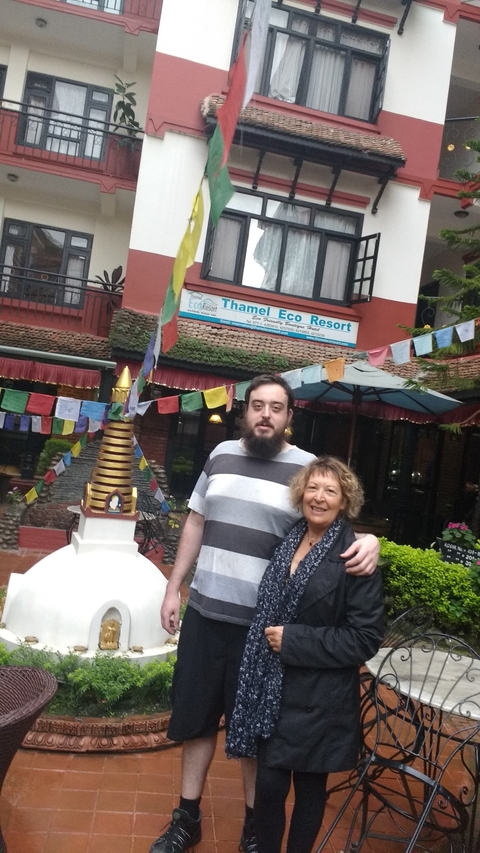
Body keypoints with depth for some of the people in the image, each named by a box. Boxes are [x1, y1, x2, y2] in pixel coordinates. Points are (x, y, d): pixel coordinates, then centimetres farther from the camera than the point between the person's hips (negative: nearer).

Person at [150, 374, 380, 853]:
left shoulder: (307, 468, -8)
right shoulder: (221, 455, 4)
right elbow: (195, 523, 11)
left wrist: (368, 540, -28)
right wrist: (173, 588, 11)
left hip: (263, 623, -3)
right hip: (204, 612, 4)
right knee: (195, 716, 18)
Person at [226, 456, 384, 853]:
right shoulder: (287, 541, 3)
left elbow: (366, 639, -15)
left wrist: (294, 641, -18)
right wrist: (271, 638, 1)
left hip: (318, 698, -4)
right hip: (272, 689, 4)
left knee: (309, 787, 14)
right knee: (267, 784, 10)